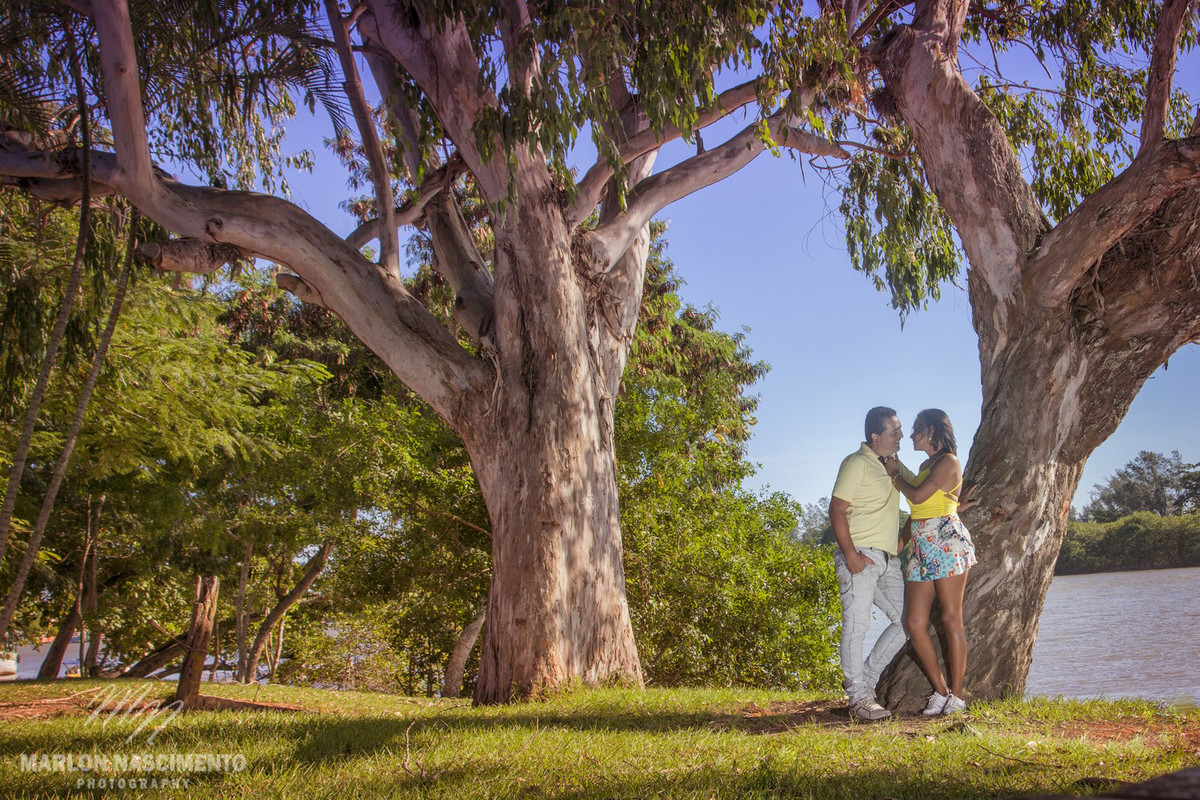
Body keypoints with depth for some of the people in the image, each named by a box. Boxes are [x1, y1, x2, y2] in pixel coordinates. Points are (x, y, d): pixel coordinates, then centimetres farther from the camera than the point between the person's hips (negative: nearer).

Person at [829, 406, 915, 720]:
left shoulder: (891, 465, 18)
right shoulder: (856, 464, -8)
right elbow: (837, 510, -14)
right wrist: (850, 554, -21)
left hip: (887, 558, 9)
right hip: (860, 556, -9)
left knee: (908, 621, 7)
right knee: (856, 626, -5)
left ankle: (865, 678, 16)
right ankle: (859, 698, 1)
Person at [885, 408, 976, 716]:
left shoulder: (948, 461, -3)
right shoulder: (926, 465, 23)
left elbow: (918, 496, -11)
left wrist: (895, 474, 5)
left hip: (947, 541, -8)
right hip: (920, 547, 8)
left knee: (950, 618, -6)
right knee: (914, 623, -1)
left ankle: (956, 695, 1)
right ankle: (941, 691, 7)